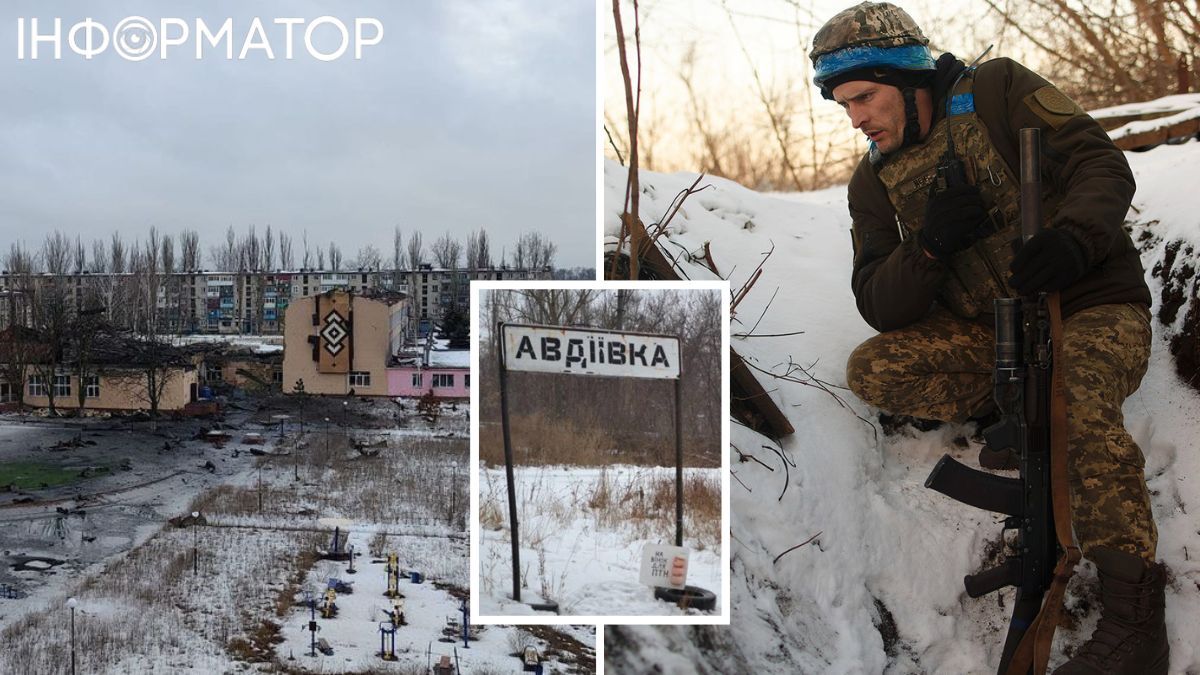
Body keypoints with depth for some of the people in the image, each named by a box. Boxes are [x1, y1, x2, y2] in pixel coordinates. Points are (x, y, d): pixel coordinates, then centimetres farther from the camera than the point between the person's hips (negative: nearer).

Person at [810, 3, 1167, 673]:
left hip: (1091, 304, -5)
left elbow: (1101, 163, -14)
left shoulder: (997, 89, -6)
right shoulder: (876, 183, 6)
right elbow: (881, 309, 0)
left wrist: (1073, 238, -35)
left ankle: (1134, 615, -26)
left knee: (1079, 409, -35)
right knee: (872, 370, -14)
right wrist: (929, 247, -21)